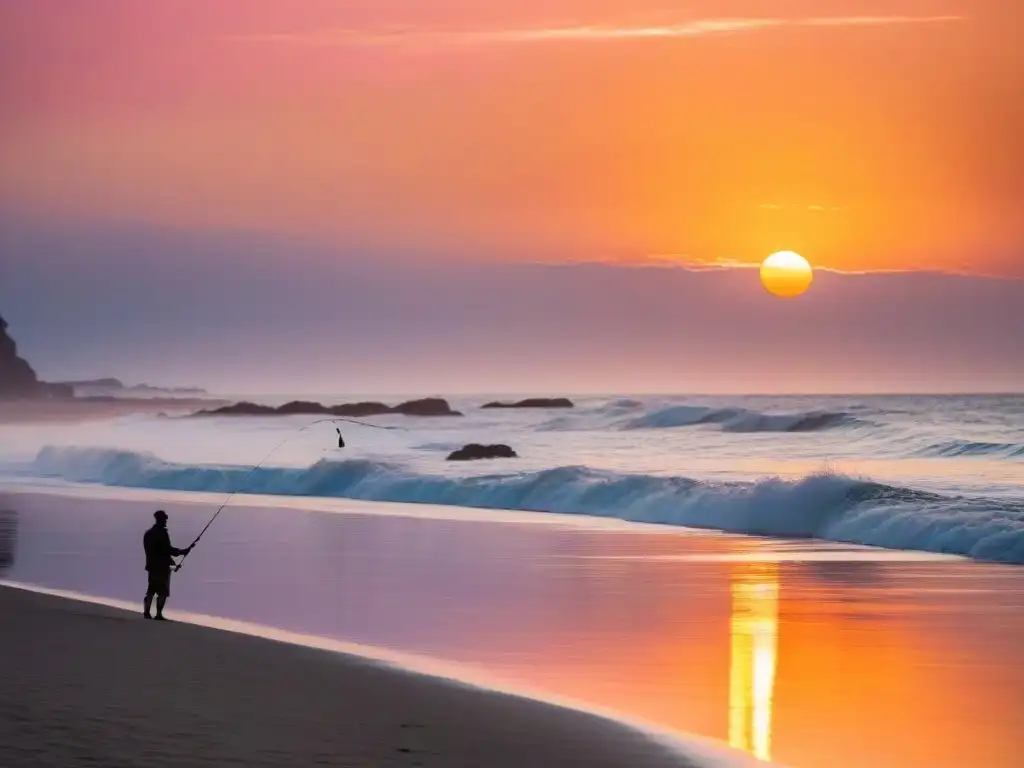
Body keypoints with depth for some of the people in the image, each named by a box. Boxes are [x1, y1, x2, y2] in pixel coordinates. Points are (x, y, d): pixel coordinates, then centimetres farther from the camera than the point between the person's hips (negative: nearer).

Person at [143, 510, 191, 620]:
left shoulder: (149, 533, 12)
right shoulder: (162, 533, -14)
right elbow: (167, 549, -18)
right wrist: (182, 552, -7)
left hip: (152, 565, 8)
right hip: (162, 566, -8)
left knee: (151, 590, 14)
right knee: (163, 591, -3)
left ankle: (146, 611, 11)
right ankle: (159, 613, -7)